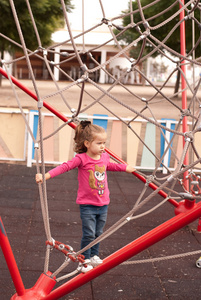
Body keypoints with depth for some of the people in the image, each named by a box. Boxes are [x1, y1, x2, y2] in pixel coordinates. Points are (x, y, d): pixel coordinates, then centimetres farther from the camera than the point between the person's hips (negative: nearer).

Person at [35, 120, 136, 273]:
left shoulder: (105, 157, 4)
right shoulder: (82, 159, -15)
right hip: (87, 205, -5)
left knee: (98, 234, 14)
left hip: (103, 204, 6)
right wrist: (46, 175, -38)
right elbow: (65, 166, -26)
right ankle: (84, 261, 12)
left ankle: (94, 256, 33)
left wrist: (125, 167, 38)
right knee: (89, 234, -5)